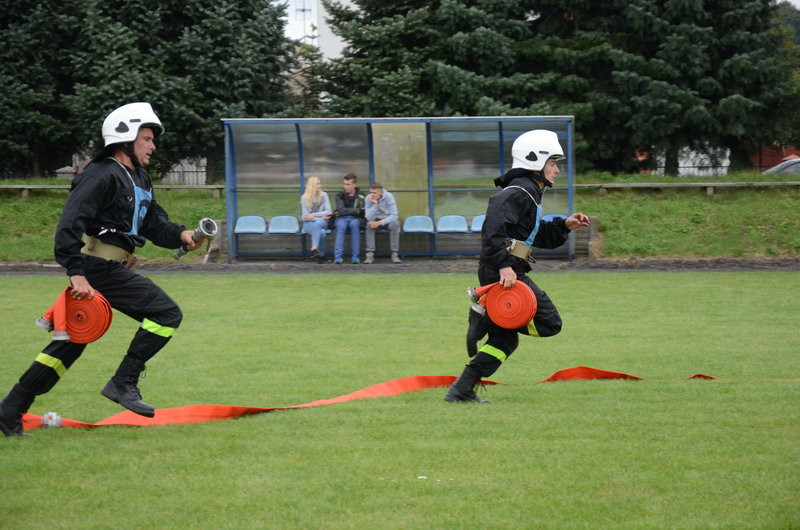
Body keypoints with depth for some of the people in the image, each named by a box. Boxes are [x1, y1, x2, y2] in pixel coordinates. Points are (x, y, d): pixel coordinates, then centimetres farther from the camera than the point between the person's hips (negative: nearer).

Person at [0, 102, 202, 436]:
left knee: (72, 342, 12)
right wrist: (77, 273, -28)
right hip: (98, 267, -10)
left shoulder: (139, 181, 21)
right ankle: (123, 383, -11)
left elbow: (155, 224, 20)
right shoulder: (102, 176, -11)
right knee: (167, 313, -13)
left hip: (110, 268, 10)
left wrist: (180, 234, -1)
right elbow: (69, 224, -20)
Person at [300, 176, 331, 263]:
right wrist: (321, 217, -14)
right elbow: (305, 217, -4)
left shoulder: (323, 195, 4)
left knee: (318, 223, -37)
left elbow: (328, 212, -1)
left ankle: (314, 249, -44)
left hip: (322, 222, 2)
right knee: (321, 232, -35)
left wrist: (315, 215, -14)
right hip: (309, 224, -1)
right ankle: (321, 255, -31)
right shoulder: (304, 198, -2)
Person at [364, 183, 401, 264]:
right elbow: (369, 218, -24)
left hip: (388, 219, -1)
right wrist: (375, 204, -37)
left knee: (395, 224, -34)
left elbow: (394, 215, -26)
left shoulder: (388, 197, -21)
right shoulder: (368, 199, -17)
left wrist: (379, 223, -36)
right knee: (369, 224, -31)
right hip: (376, 220, 1)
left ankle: (394, 254, -28)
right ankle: (370, 255, -30)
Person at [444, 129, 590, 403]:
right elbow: (493, 229, -23)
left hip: (504, 272, 11)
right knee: (549, 323, -10)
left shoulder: (528, 193, 23)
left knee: (506, 338, 13)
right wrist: (504, 265, -29)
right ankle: (485, 315, -10)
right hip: (504, 273, -11)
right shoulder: (517, 193, -11)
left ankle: (461, 390, 10)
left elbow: (538, 236, 30)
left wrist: (564, 226, 15)